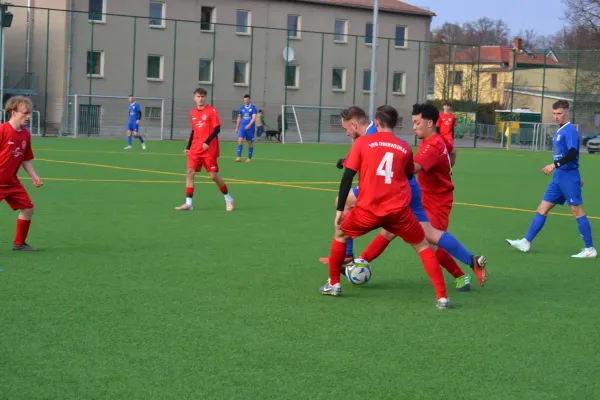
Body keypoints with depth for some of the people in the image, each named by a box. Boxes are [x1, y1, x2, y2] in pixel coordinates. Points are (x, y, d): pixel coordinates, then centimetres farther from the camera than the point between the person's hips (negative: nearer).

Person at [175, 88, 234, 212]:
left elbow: (217, 129, -11)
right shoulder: (193, 112, 12)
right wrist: (188, 147, 15)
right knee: (190, 173, -6)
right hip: (195, 149, 5)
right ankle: (188, 203, -5)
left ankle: (228, 199, 15)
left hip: (209, 149, -5)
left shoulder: (211, 110, -6)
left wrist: (207, 142, -22)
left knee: (213, 175, -4)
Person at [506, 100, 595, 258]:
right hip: (558, 178, 9)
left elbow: (572, 154, -24)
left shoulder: (570, 130, -12)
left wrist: (555, 165, -30)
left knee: (577, 212, -5)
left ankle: (590, 249, 0)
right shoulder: (559, 131, 16)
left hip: (568, 177, -9)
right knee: (542, 209, 8)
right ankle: (526, 242, 10)